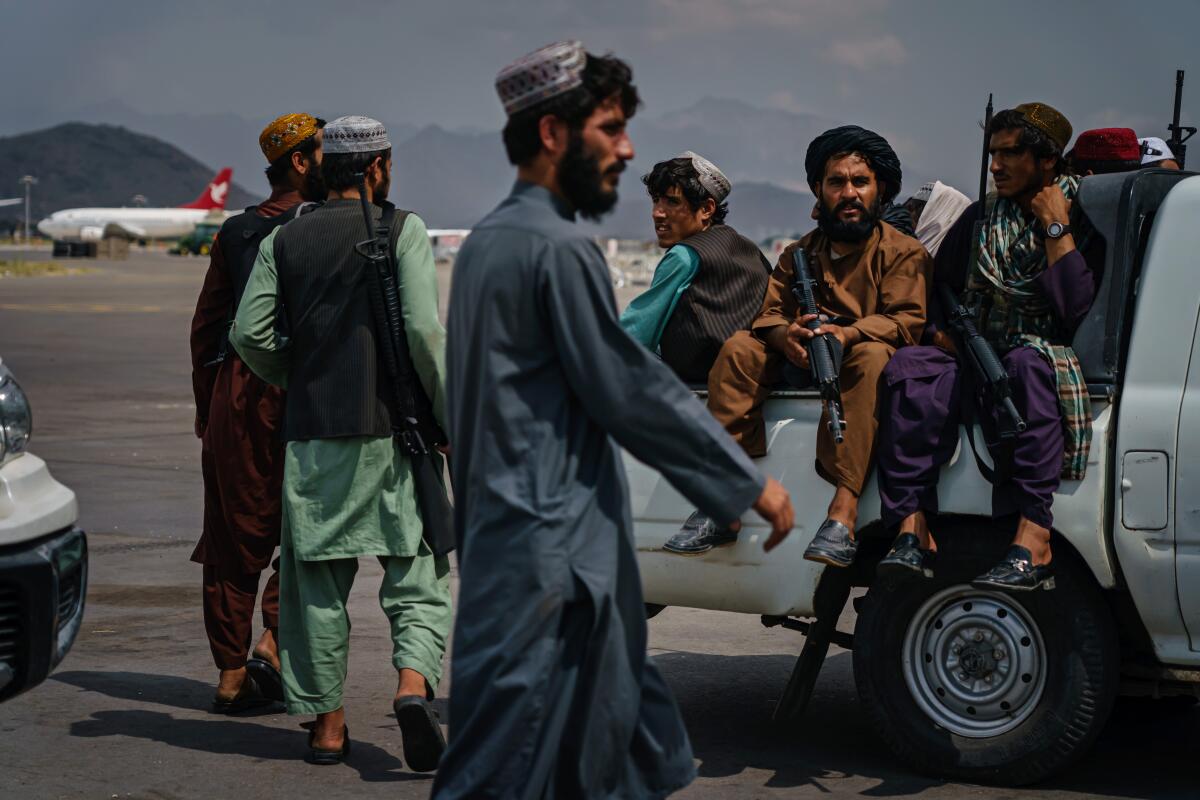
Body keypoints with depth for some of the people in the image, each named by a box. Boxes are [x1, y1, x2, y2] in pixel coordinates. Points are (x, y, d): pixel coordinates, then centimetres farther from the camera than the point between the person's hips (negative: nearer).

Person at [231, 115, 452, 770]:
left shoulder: (284, 240, 8)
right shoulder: (403, 231, -2)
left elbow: (249, 333, 1)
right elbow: (424, 331, -12)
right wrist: (448, 419, -3)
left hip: (310, 431, 3)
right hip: (390, 428, -3)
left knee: (318, 576, 10)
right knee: (416, 570, 4)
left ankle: (326, 723, 13)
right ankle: (413, 683, -19)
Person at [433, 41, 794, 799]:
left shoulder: (488, 240, 15)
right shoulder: (559, 248, -16)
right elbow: (628, 390, -16)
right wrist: (750, 483, -9)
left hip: (505, 529, 10)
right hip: (554, 548, -10)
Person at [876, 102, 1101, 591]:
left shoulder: (1083, 220, 4)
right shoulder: (981, 218, 19)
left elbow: (1075, 308, -11)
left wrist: (1056, 226, -8)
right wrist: (946, 336, 5)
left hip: (1044, 359, -4)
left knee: (1027, 365, -40)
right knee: (910, 369, -27)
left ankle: (1033, 540, -51)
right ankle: (912, 529, -38)